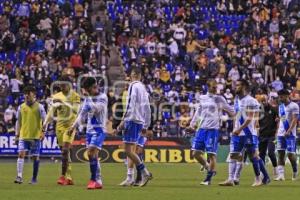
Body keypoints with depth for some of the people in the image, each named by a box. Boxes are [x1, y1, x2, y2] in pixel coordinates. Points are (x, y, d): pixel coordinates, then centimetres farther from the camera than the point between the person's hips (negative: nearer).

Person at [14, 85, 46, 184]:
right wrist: (17, 134, 11)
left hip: (36, 136, -2)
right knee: (21, 154, -13)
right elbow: (18, 121, 15)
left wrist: (43, 133, -11)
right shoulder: (21, 107, 8)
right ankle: (19, 176, -16)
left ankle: (34, 178, 13)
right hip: (23, 135, 2)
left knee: (35, 157, 3)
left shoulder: (39, 107, -2)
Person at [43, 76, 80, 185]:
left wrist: (64, 103, -28)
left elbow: (75, 110, -19)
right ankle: (69, 177, 13)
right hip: (59, 125, 5)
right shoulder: (56, 96, 10)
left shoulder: (75, 96, -5)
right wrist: (46, 123, 4)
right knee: (64, 151, 7)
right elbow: (52, 112, 15)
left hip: (70, 125, -5)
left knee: (65, 150, -17)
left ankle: (63, 176, -19)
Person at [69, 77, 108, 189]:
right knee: (92, 155, 7)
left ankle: (93, 179, -12)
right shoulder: (88, 99, 11)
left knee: (92, 153, -18)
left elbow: (95, 108, -24)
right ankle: (98, 182, 14)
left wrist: (88, 96, -18)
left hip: (99, 130, -7)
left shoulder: (103, 97, -9)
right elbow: (82, 113, 21)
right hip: (90, 129, 7)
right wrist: (74, 126, 19)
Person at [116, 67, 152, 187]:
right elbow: (147, 107, 18)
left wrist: (123, 121, -14)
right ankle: (130, 178, 8)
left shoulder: (134, 86, -7)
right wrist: (146, 126, 21)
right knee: (131, 150, 10)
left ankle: (145, 173, -13)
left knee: (128, 150, -9)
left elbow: (130, 105, -15)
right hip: (140, 122, 8)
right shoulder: (143, 88, 17)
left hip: (132, 120, -8)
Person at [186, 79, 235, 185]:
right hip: (202, 128, 5)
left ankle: (208, 179, 1)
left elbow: (231, 111, 6)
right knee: (196, 153, 1)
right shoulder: (202, 98, 12)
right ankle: (208, 168, 23)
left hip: (213, 129, -5)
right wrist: (192, 124, 19)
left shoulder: (219, 99, 0)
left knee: (211, 154, -6)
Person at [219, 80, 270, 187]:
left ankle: (258, 179, 9)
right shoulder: (237, 100, 13)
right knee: (233, 155, 0)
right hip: (237, 133, 8)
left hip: (248, 133, -8)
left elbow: (249, 119, -17)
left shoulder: (250, 101, -13)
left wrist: (239, 129, -21)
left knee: (253, 156, 0)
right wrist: (235, 129, 15)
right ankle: (231, 179, -2)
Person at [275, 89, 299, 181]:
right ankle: (281, 175, -3)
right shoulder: (281, 107, 15)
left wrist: (289, 131, -22)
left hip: (290, 134, -7)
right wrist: (277, 131, 15)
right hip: (281, 134, 7)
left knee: (290, 154, -7)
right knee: (280, 153, -1)